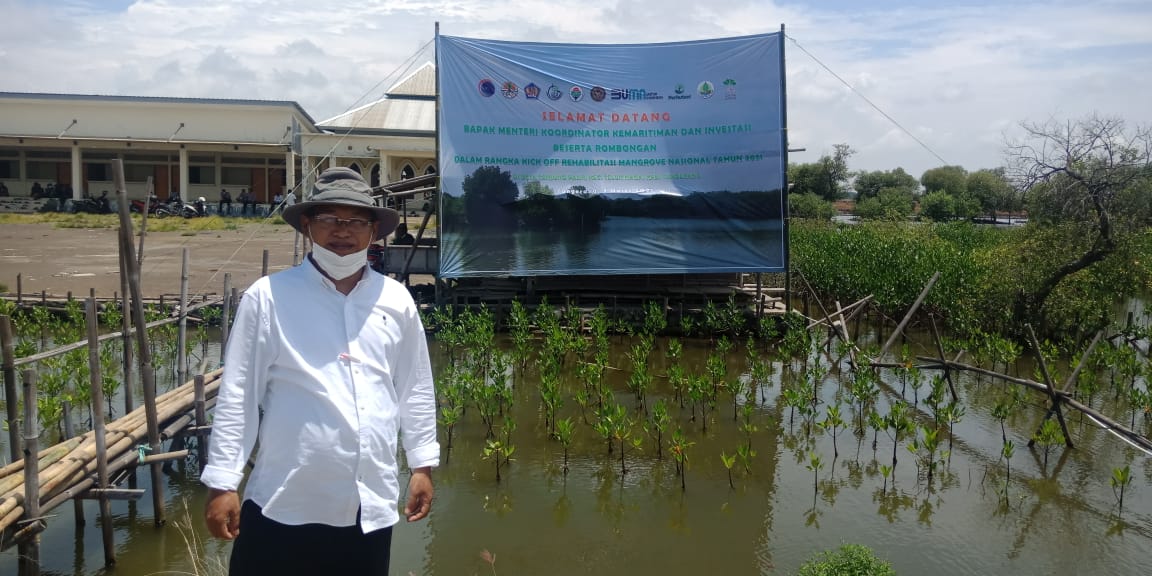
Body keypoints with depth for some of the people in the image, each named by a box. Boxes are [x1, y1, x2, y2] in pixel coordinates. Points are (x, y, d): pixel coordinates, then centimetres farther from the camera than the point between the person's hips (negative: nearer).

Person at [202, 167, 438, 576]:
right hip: (284, 506, -3)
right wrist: (222, 483, -4)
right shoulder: (268, 297, -5)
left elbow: (415, 390, 11)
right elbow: (238, 396, -4)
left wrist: (422, 465, 11)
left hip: (371, 507, 3)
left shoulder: (397, 300, 4)